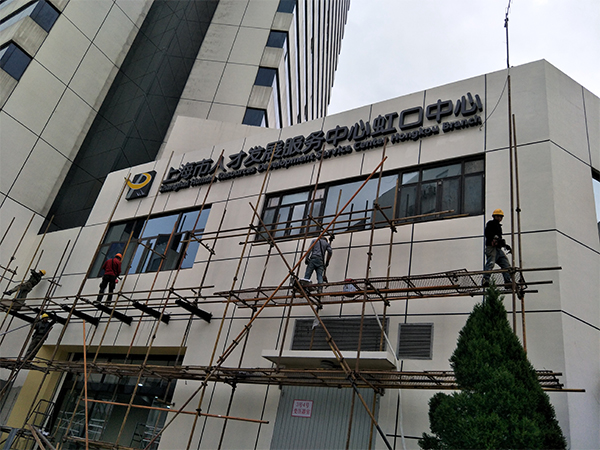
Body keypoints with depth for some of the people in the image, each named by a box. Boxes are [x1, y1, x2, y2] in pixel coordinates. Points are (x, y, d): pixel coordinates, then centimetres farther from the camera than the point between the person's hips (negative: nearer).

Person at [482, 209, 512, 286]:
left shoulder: (499, 226, 30)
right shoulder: (490, 223, 5)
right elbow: (487, 233, -13)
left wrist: (506, 245, 22)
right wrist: (496, 237, -23)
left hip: (498, 248, 9)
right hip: (491, 247, -9)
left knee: (506, 264, 2)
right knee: (490, 263, -22)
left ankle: (508, 281, 2)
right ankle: (485, 279, -29)